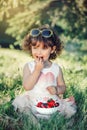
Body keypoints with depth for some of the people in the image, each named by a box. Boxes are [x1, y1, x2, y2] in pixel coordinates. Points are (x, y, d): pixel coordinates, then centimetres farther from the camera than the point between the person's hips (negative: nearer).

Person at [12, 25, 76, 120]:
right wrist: (37, 70, -19)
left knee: (69, 108, -17)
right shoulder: (28, 66, -1)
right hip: (32, 103, -1)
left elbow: (63, 87, 11)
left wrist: (57, 90, -14)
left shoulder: (56, 68, 3)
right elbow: (27, 87, -13)